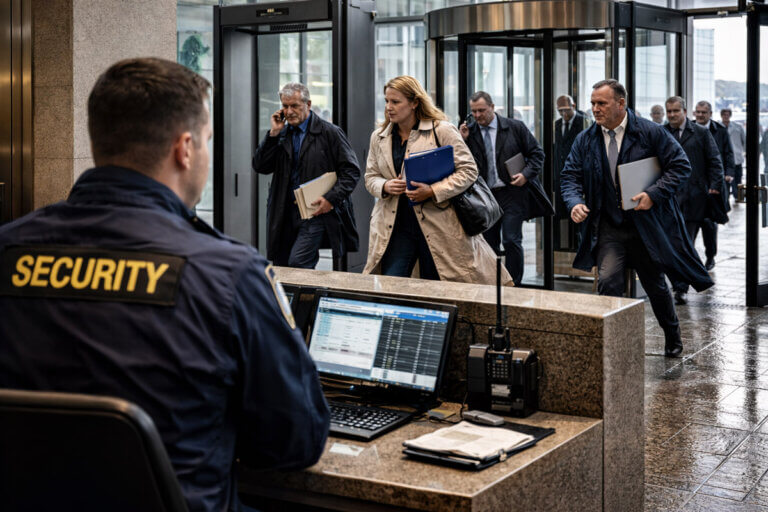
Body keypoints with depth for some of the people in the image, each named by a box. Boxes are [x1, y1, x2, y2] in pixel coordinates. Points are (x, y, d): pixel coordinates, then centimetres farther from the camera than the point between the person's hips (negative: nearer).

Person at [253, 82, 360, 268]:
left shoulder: (329, 133, -2)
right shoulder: (281, 134, 12)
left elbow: (351, 171, -4)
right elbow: (260, 167, 3)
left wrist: (331, 198, -15)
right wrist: (273, 133, -4)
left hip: (316, 212, -5)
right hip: (286, 214, 6)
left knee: (297, 262, -19)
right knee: (281, 265, 7)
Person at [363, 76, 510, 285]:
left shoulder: (442, 130, -5)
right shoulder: (379, 137, 10)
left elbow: (468, 170, -6)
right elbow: (370, 176, 17)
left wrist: (433, 191, -18)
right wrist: (385, 187, -8)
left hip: (437, 224, -3)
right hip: (394, 226, 4)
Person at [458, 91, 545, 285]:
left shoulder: (515, 127, 0)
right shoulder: (469, 133, 5)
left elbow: (537, 153, 5)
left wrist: (526, 174, -9)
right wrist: (462, 141, -9)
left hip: (511, 193, -3)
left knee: (511, 241, -9)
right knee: (488, 244, 7)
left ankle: (513, 285, 1)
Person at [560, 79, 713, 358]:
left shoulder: (651, 132, -7)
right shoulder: (585, 140, 0)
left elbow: (680, 165, -6)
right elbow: (570, 176, 3)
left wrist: (654, 194, -19)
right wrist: (575, 202, -18)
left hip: (647, 225, -1)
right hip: (607, 228, 1)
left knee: (656, 286, 15)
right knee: (607, 281, -19)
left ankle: (673, 338, 40)